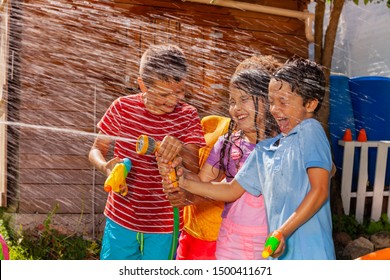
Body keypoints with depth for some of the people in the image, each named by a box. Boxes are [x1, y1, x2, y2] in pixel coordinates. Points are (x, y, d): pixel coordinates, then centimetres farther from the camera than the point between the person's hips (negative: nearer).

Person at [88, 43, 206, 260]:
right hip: (121, 219, 1)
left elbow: (195, 167, -16)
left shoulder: (187, 116, -8)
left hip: (164, 226, 0)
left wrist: (181, 149, -39)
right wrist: (105, 166, -21)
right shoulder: (122, 108, -7)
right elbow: (96, 150, 3)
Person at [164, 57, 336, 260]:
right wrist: (185, 183, 9)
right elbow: (232, 190, 17)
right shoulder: (265, 150, 12)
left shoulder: (310, 131, -7)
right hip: (280, 251, 6)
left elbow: (319, 190, -15)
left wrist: (283, 231, -20)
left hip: (308, 252, -6)